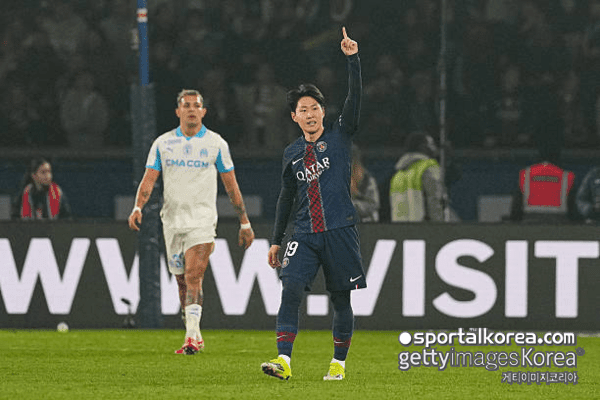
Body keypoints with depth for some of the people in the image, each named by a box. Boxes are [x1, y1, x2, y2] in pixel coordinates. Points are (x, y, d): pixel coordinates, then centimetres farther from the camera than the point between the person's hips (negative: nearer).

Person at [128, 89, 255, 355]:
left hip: (202, 220, -3)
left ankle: (192, 337, -25)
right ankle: (196, 336, 22)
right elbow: (149, 178, 3)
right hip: (172, 220, 3)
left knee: (193, 276, -19)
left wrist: (244, 223, 9)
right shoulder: (163, 143, 7)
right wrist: (138, 207, -15)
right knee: (182, 281, 8)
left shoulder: (216, 143, 3)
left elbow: (231, 185, 8)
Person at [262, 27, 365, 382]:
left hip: (340, 231, -2)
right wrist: (276, 241, 20)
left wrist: (353, 59, -18)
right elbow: (287, 197, 21)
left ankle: (339, 363, 15)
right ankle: (284, 360, -21)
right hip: (305, 235, 2)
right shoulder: (292, 153, 14)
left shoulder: (339, 137, 5)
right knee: (291, 289, -15)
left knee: (342, 299, 2)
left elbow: (355, 98, -8)